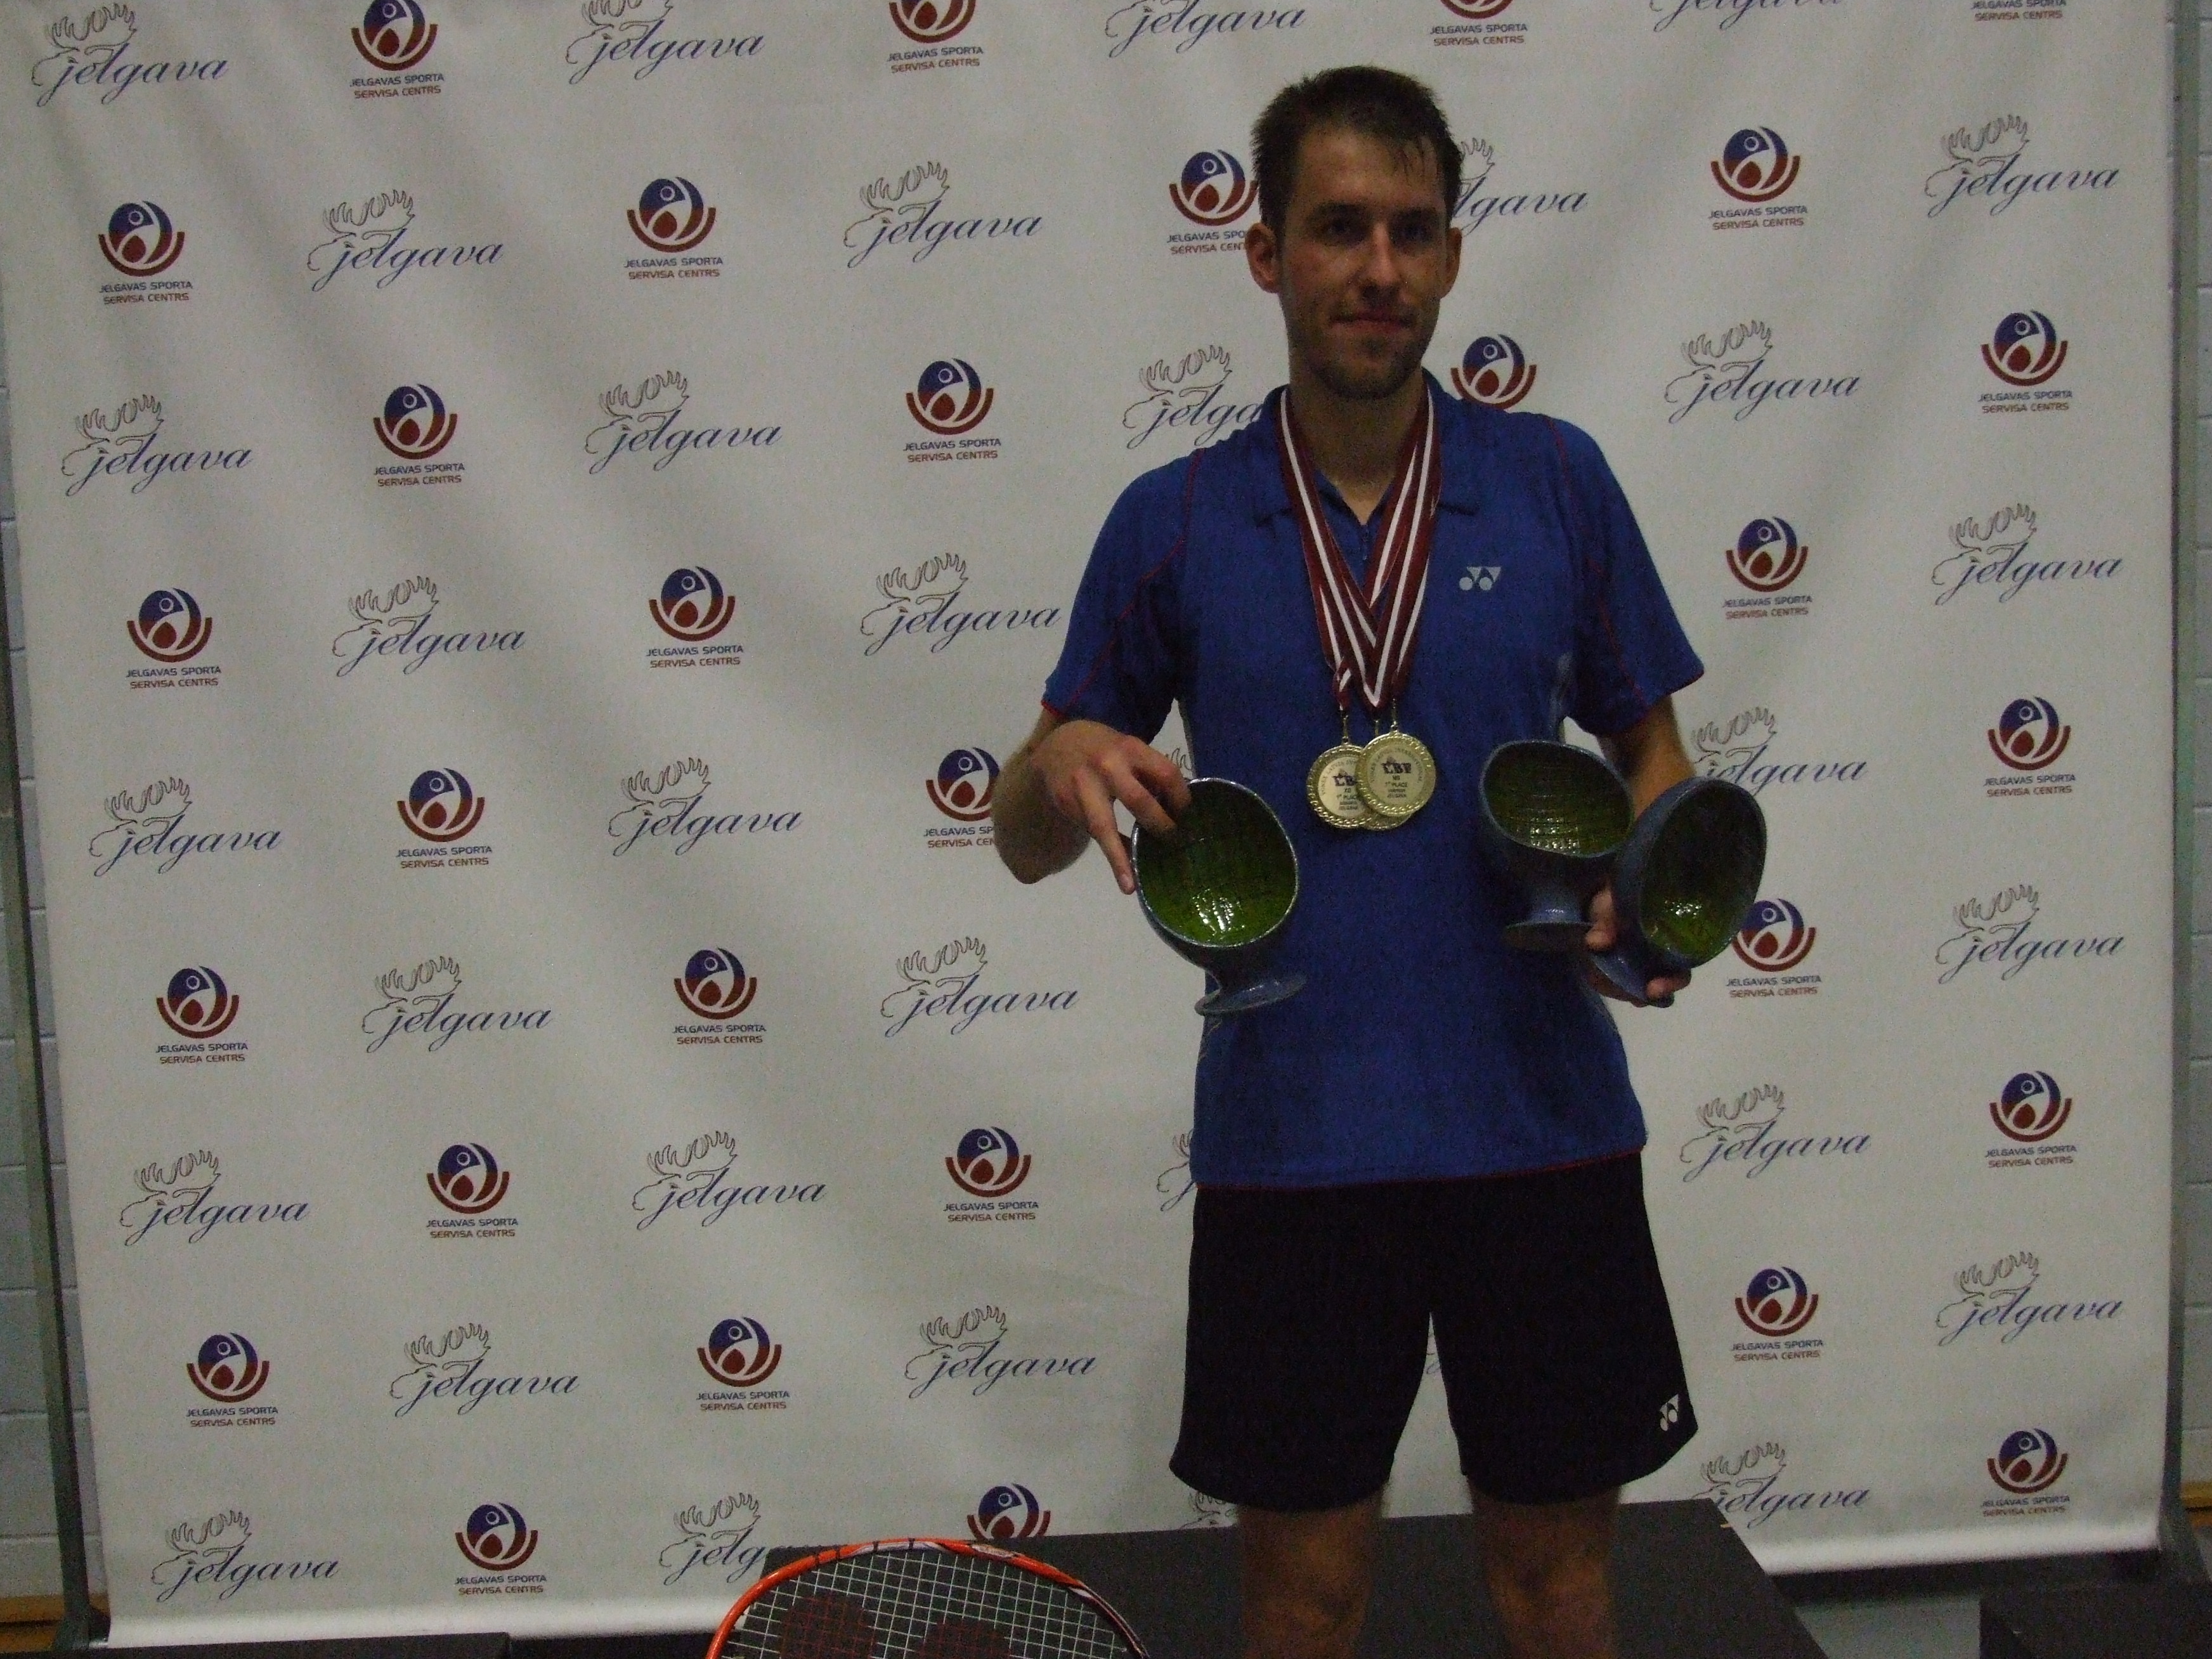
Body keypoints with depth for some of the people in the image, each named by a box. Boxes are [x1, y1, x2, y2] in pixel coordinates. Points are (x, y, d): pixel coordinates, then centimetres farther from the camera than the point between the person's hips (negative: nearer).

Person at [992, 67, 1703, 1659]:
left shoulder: (1557, 481, 1)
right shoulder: (1172, 521, 0)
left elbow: (1654, 755, 9)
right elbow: (1026, 844, 5)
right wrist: (1062, 765, -18)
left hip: (1540, 1125, 1)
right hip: (1289, 1145, 0)